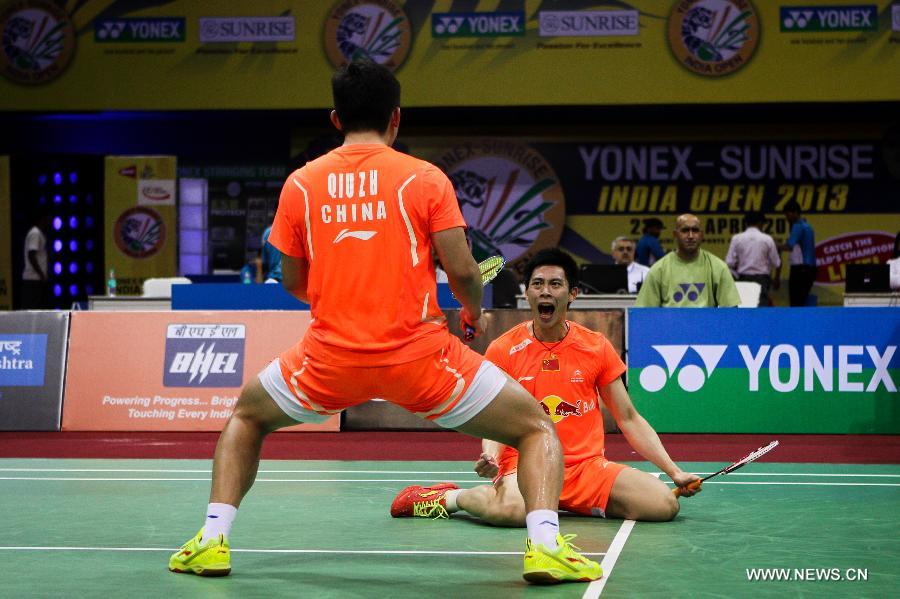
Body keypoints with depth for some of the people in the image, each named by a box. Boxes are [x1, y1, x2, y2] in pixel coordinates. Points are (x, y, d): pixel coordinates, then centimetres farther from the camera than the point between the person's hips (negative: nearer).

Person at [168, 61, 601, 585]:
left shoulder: (300, 184, 6)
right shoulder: (426, 178, -1)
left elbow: (294, 284, 12)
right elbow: (462, 270, -6)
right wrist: (475, 314, 16)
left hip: (331, 357, 2)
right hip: (419, 355, -2)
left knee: (247, 418, 31)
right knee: (537, 428, 12)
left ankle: (212, 541, 17)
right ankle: (545, 547, -10)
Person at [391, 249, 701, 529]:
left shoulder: (597, 347, 6)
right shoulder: (502, 350, 1)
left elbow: (629, 419, 12)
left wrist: (674, 471, 5)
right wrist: (490, 459, -19)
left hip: (588, 466, 4)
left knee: (664, 504, -20)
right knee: (511, 509, -40)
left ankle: (571, 503, 4)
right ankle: (450, 497, -5)